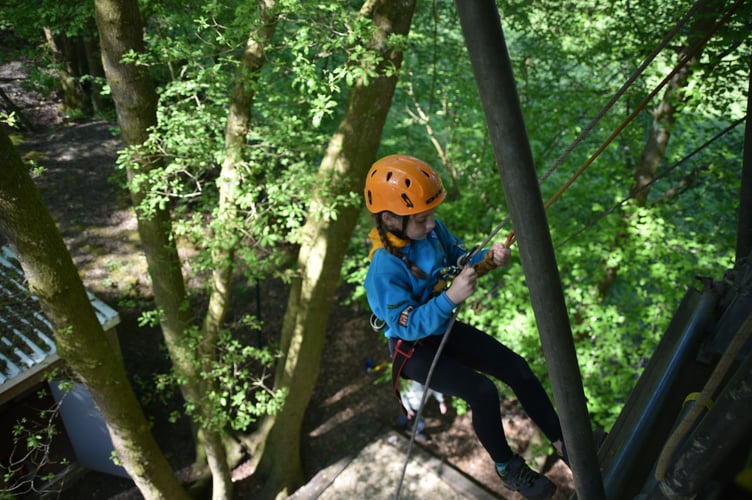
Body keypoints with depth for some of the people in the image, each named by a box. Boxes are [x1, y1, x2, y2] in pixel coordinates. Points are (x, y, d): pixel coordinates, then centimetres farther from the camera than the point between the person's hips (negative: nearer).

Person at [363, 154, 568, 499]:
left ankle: (561, 440, 18)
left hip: (444, 328, 7)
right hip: (413, 348, -7)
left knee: (516, 367, -1)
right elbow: (409, 325, -31)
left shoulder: (432, 230, -13)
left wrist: (490, 258, -20)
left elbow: (462, 260, 2)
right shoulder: (384, 269, -31)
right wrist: (450, 298, -44)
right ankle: (506, 467, 8)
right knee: (482, 392, -21)